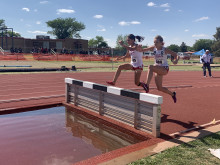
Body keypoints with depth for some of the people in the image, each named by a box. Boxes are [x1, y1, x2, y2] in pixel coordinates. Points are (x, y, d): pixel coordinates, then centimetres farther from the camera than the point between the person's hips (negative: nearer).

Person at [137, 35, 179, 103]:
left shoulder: (165, 50, -12)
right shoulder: (153, 48, -1)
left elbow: (177, 55, -10)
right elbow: (142, 50, -4)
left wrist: (176, 60, -32)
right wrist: (140, 48, -27)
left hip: (164, 69, -6)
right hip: (157, 69, 6)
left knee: (150, 67, -34)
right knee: (159, 88, 11)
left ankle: (147, 86, -42)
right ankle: (172, 94, 38)